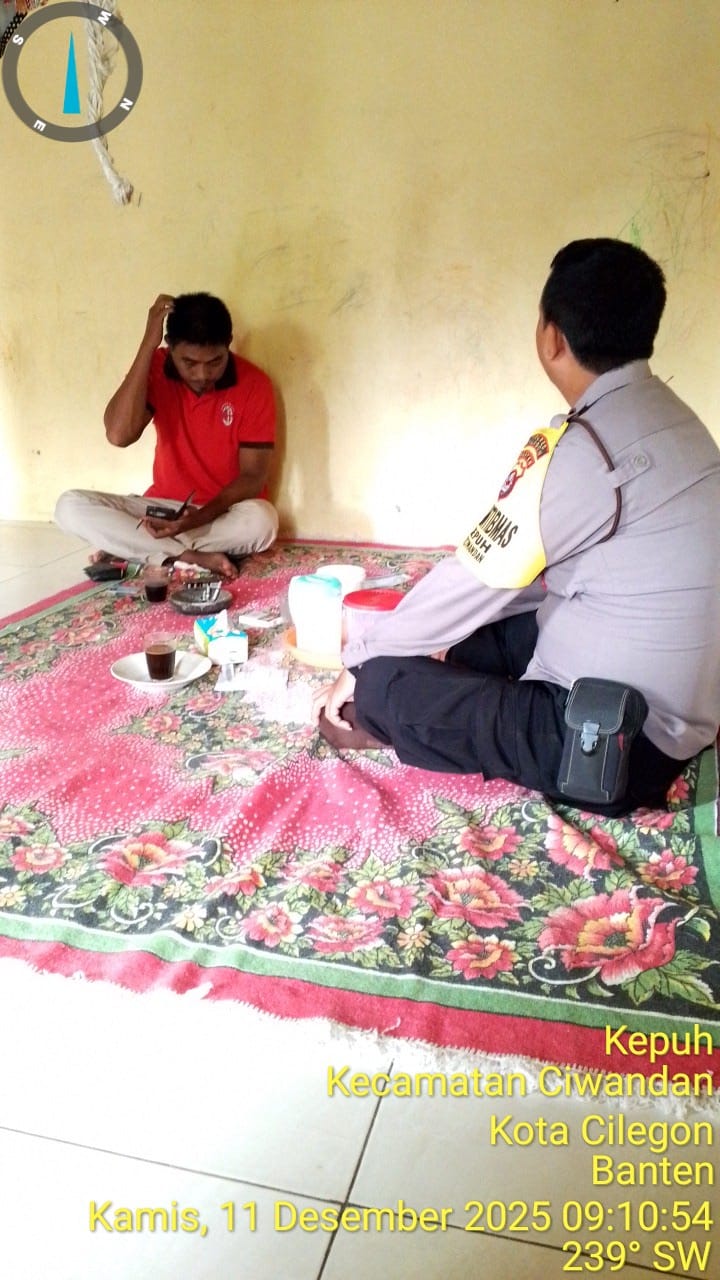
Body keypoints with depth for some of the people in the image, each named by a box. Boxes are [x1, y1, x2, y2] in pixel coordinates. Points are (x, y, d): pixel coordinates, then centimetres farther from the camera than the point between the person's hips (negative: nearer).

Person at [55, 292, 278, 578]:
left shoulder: (254, 384, -14)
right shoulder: (156, 369, -7)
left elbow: (253, 476, -14)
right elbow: (119, 434, -24)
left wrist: (198, 518, -31)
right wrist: (148, 343, -24)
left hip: (227, 511, -2)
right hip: (164, 506, 2)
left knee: (261, 520, -37)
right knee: (71, 506, -18)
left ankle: (133, 547, -20)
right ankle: (194, 558, -27)